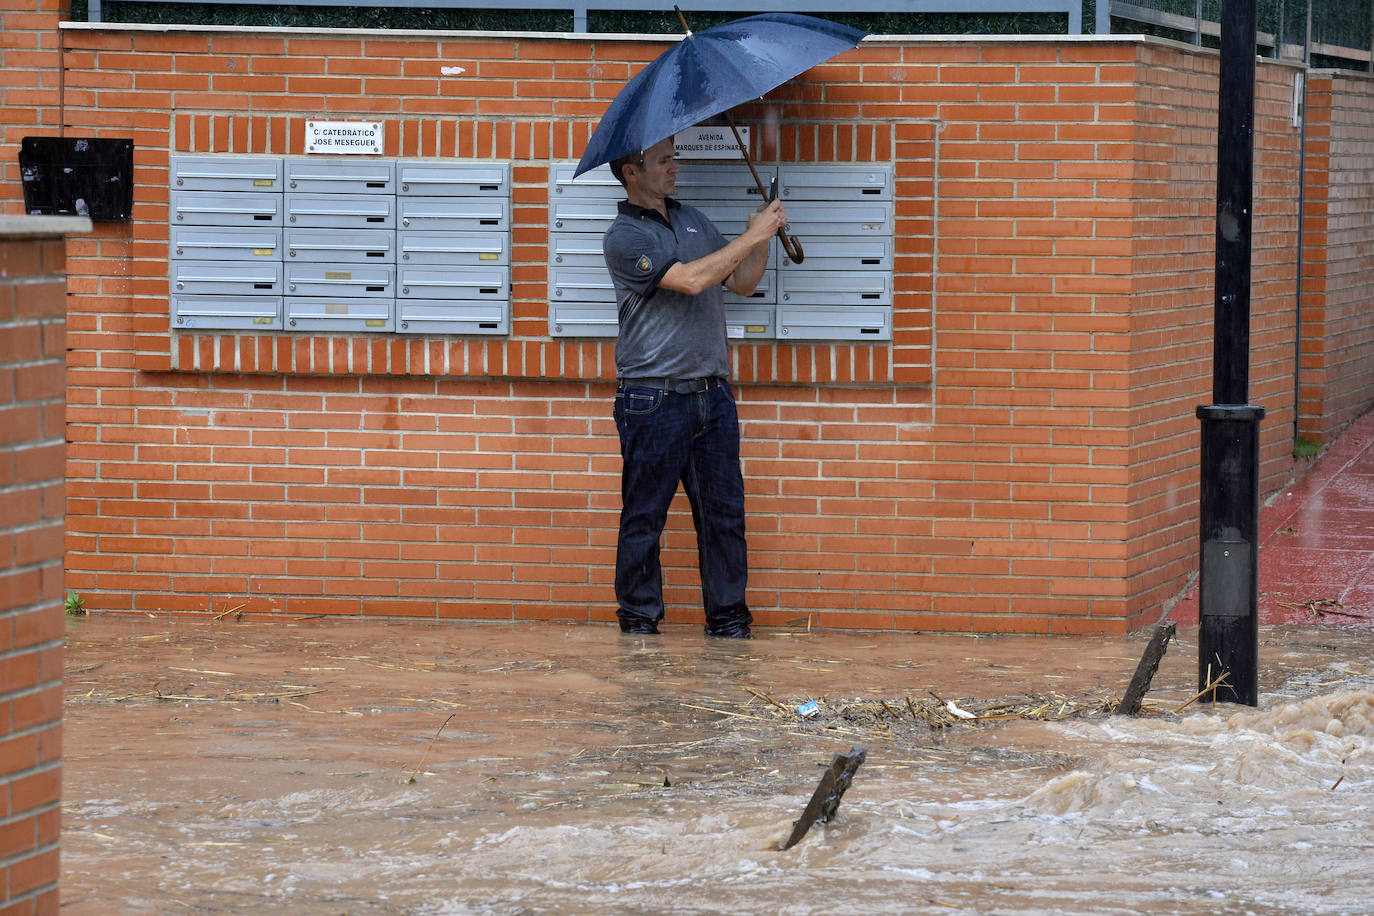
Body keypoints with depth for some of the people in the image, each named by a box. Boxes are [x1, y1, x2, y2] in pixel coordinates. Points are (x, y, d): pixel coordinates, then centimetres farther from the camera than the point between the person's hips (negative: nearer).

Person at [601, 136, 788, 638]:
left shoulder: (692, 220, 16)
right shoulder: (623, 237, -8)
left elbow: (741, 282, 20)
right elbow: (691, 280, -19)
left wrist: (764, 235, 3)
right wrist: (753, 236, -14)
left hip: (712, 394, 6)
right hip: (653, 400, -6)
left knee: (724, 512, 5)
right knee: (644, 517, 1)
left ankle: (728, 617, 10)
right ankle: (639, 621, 10)